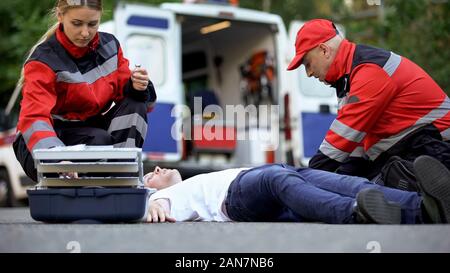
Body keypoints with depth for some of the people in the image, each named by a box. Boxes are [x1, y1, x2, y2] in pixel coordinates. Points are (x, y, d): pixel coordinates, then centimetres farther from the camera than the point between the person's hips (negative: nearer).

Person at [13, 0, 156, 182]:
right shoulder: (44, 61, -21)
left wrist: (136, 86, -25)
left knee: (136, 104, -17)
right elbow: (34, 117, -34)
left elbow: (123, 89, 1)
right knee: (100, 140, -33)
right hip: (52, 139, -6)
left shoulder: (110, 45, -3)